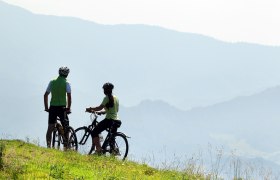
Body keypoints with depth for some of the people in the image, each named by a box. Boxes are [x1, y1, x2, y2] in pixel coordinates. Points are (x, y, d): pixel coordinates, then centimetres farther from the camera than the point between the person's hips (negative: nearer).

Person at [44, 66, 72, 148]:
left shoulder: (52, 82, 7)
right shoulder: (66, 83, -4)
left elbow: (45, 95, 8)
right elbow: (69, 96, -13)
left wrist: (46, 107, 14)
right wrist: (68, 108, -6)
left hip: (52, 107, 3)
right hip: (62, 107, -3)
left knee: (50, 128, 7)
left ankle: (48, 145, -2)